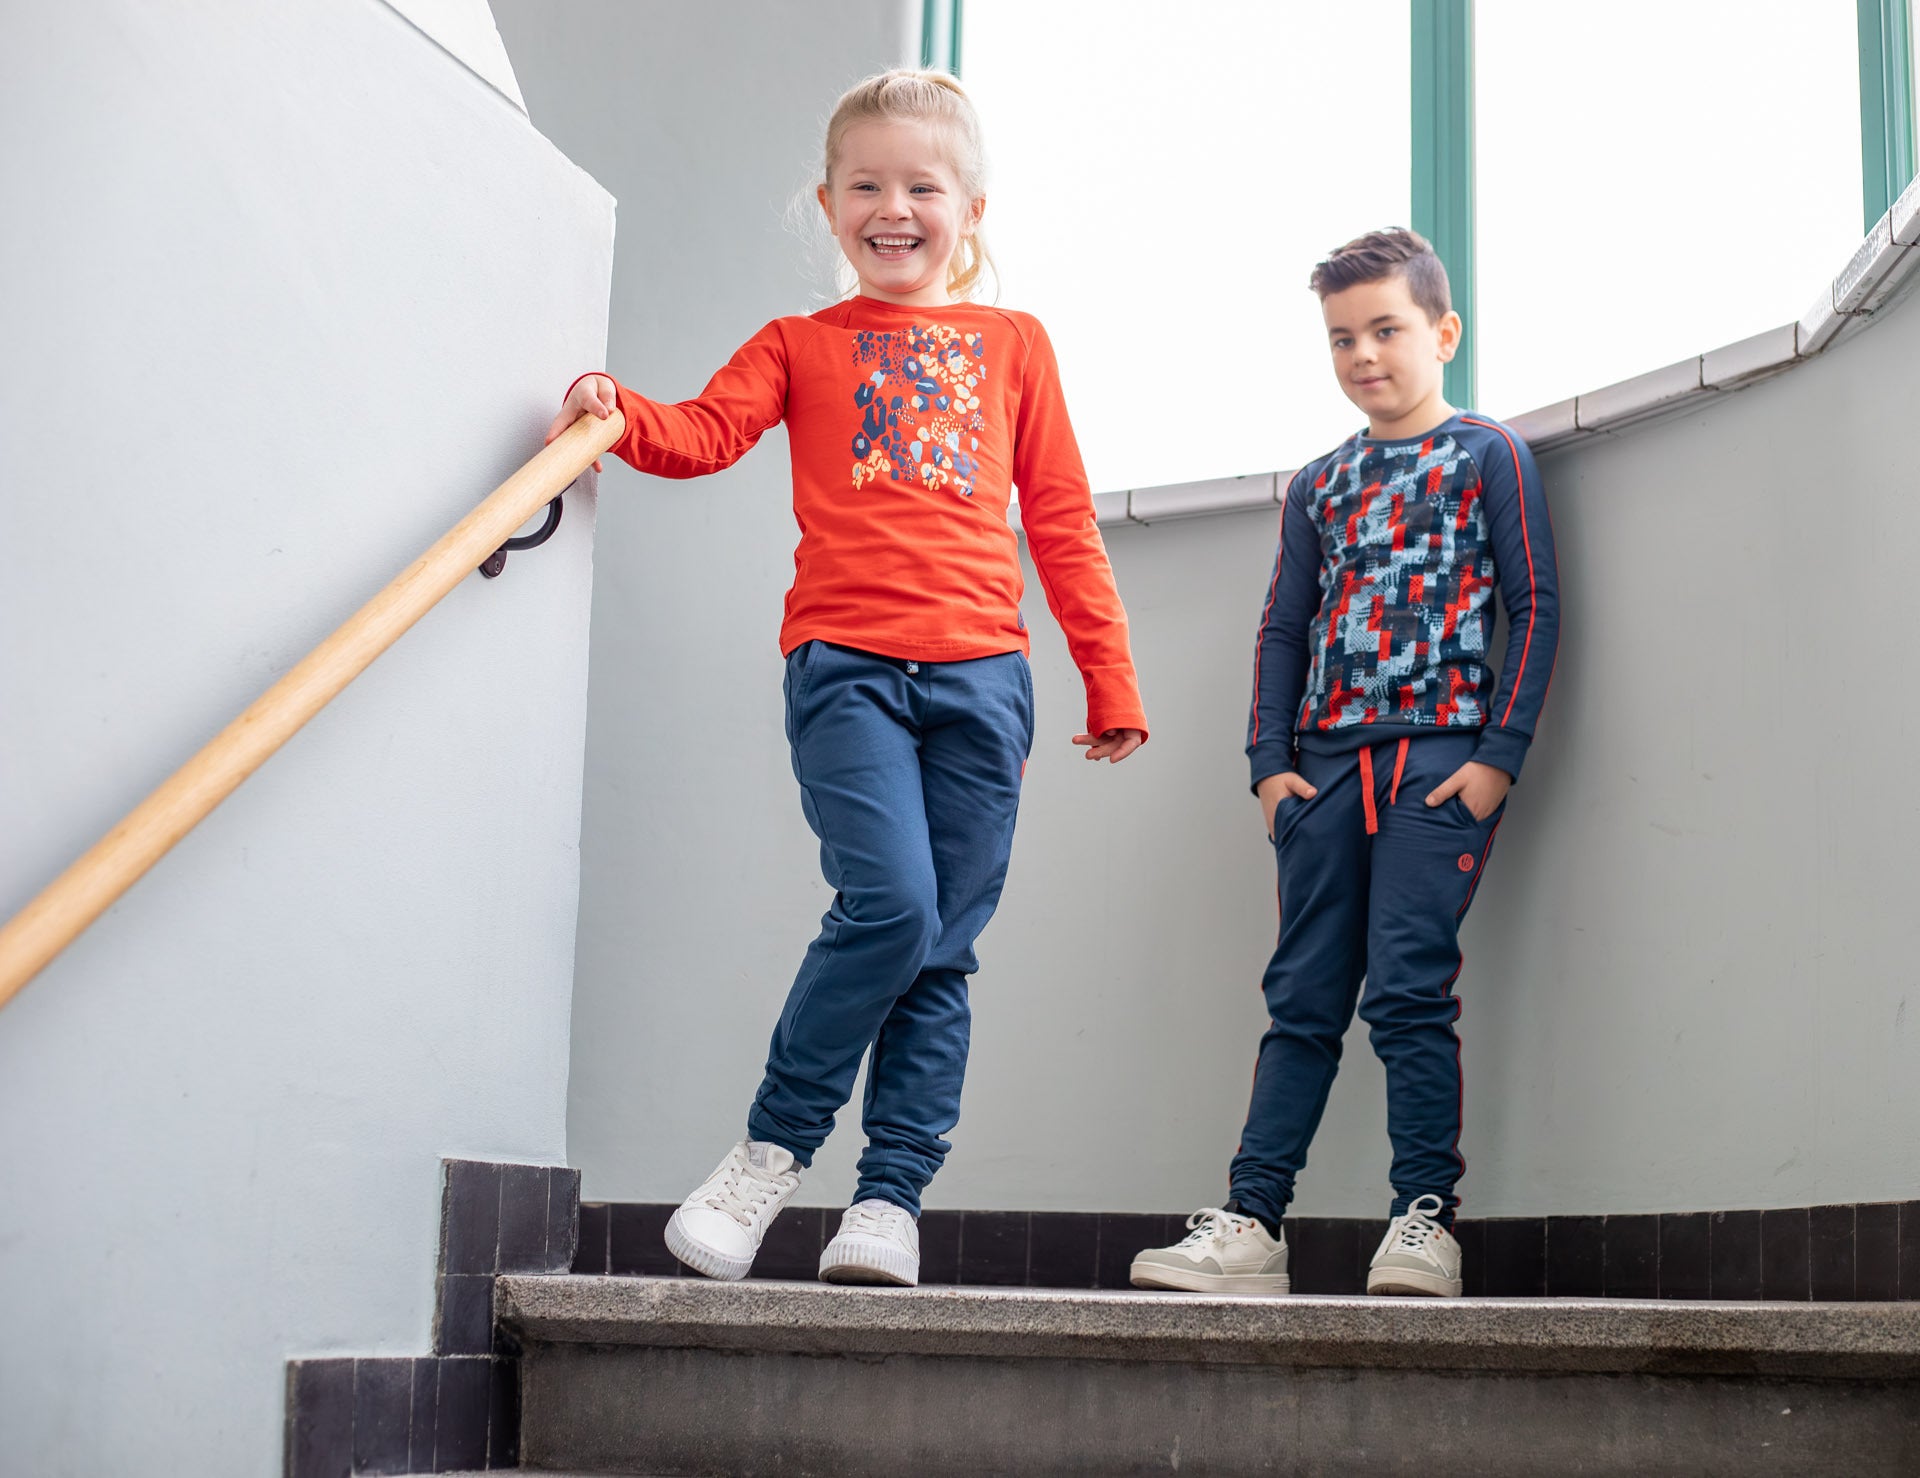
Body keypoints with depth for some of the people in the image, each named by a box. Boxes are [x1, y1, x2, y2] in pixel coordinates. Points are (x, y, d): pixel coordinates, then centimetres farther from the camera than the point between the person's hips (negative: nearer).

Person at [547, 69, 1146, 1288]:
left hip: (979, 675, 2)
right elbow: (706, 432, 0)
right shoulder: (802, 345, 16)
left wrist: (1111, 679, 15)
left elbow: (1063, 522, 17)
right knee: (890, 905, -19)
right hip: (846, 665, -2)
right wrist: (620, 410, -21)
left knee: (944, 950, 0)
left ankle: (890, 1200, 8)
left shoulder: (1014, 344, 19)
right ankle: (773, 1147, 0)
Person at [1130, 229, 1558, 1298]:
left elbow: (1536, 605, 0)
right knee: (1303, 998, 2)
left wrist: (1500, 754, -9)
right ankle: (1252, 1222, 1)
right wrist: (1270, 759, 6)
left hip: (1439, 757, -5)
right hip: (1326, 764, 5)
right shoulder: (1319, 485, 20)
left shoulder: (1489, 455, 6)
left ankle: (1428, 1218, -5)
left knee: (1409, 988, -12)